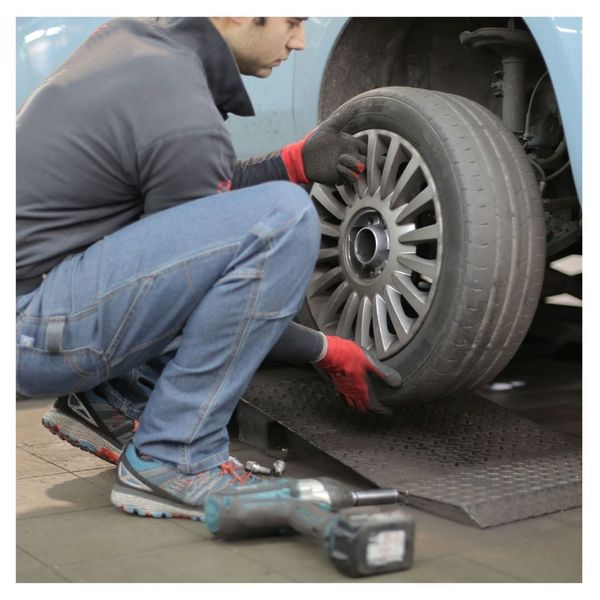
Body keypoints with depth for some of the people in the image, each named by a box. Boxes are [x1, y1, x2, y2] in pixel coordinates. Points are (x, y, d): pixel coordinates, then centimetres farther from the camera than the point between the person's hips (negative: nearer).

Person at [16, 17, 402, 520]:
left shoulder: (133, 36, 7)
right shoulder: (187, 124, -20)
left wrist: (295, 162, 3)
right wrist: (325, 352, 2)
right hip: (29, 328, -10)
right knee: (283, 218, -23)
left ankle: (112, 404, 15)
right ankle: (175, 461, -12)